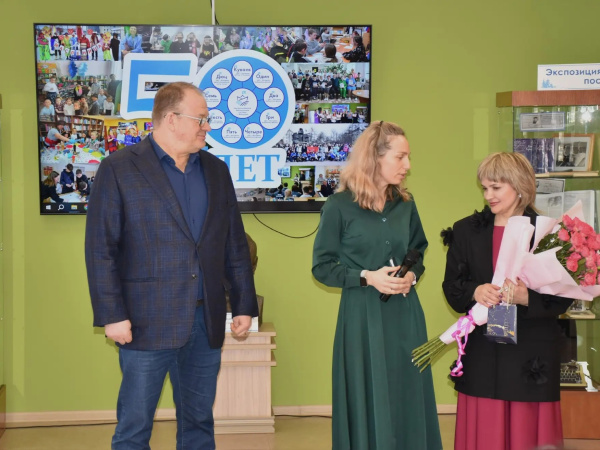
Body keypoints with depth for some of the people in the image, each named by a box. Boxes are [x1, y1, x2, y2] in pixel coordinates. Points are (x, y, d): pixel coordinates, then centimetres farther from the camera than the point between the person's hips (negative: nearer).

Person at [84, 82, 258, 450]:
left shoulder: (216, 170, 11)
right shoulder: (119, 169, -5)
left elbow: (236, 245, 13)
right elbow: (101, 249, -8)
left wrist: (245, 305, 9)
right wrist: (112, 315, -12)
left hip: (206, 322, 5)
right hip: (148, 322, -5)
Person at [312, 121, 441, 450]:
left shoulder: (405, 204, 6)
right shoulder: (339, 205, -8)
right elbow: (322, 266, -5)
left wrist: (413, 275, -3)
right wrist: (367, 277, -17)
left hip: (404, 315, 4)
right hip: (362, 316, -4)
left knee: (407, 401, 7)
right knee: (368, 403, 2)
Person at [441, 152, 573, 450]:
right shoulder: (467, 230, 7)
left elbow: (562, 296, -3)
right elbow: (451, 286, 6)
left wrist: (527, 298, -21)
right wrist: (475, 292, -15)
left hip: (532, 357, -2)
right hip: (482, 355, 2)